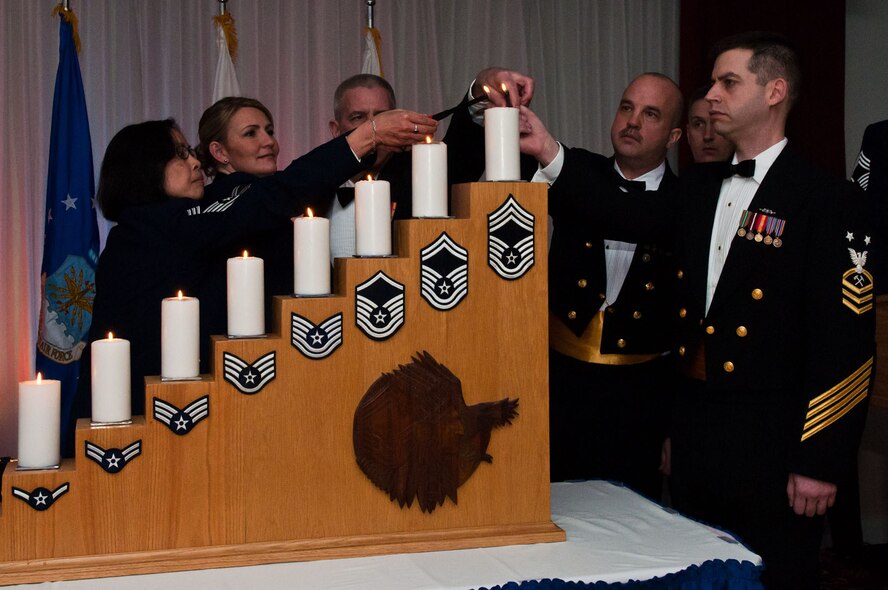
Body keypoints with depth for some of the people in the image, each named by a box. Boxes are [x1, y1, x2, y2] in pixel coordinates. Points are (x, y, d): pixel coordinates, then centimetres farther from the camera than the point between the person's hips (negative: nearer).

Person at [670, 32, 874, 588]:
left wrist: (821, 462, -15)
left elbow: (846, 342, -13)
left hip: (772, 444, -6)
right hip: (694, 432, 6)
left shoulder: (830, 201, -10)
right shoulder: (697, 188, 12)